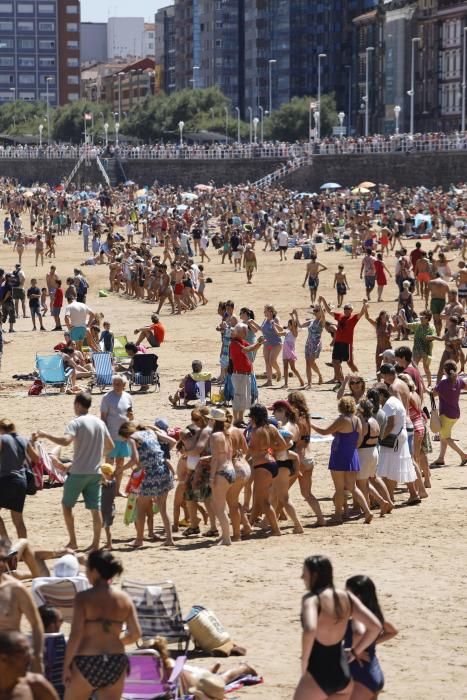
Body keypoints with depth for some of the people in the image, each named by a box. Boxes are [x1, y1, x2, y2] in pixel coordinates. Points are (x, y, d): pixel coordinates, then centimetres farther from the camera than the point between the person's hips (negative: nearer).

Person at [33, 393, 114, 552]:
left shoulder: (76, 423, -11)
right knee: (95, 508, 6)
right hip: (95, 472, 5)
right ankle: (96, 543, 6)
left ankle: (72, 541, 8)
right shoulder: (100, 423, 10)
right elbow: (110, 446, 18)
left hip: (78, 472, -5)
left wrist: (44, 435, -22)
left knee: (67, 504, 9)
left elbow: (65, 441, -29)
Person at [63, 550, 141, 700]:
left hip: (87, 662, -4)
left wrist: (67, 665, -8)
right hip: (117, 661, 4)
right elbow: (135, 634, 3)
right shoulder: (124, 599, 3)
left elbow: (75, 635, -14)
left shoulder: (83, 598, -10)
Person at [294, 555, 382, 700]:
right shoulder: (346, 597, 5)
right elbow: (375, 626, 3)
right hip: (343, 675, 7)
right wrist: (355, 652, 12)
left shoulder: (312, 599, -14)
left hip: (317, 676, -7)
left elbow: (310, 630, -33)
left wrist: (304, 662, -20)